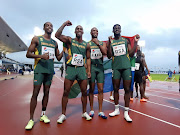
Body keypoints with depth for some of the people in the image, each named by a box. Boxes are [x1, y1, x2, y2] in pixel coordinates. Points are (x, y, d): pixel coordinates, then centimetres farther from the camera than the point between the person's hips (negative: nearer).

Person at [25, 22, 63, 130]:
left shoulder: (55, 43, 15)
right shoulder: (37, 39, 3)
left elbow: (58, 57, 18)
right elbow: (28, 54, -2)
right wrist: (41, 56, -18)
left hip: (50, 70, 4)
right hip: (40, 69, -4)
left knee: (46, 92, 8)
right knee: (35, 93, -5)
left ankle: (43, 115, 20)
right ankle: (31, 119, 4)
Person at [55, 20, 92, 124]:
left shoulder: (86, 45, 10)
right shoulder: (70, 40, 4)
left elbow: (88, 58, 12)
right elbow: (57, 35, -10)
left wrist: (89, 70, 5)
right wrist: (64, 24, -8)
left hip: (82, 69, 2)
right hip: (71, 68, -2)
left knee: (84, 92, 6)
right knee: (66, 92, 1)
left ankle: (84, 112, 23)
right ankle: (63, 114, 15)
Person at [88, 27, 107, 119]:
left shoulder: (102, 43, 14)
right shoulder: (87, 44, 10)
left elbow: (105, 52, -5)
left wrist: (98, 43, -10)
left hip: (100, 67, 2)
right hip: (91, 67, -2)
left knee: (101, 89, 1)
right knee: (91, 89, 3)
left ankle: (100, 111, 10)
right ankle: (91, 110, 16)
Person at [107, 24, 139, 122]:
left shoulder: (126, 40, 11)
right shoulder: (110, 41, 9)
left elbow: (131, 54, 7)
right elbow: (109, 56, -1)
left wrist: (135, 42, -2)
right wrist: (109, 43, -11)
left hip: (126, 66, 0)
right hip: (116, 67, 0)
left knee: (127, 89, -1)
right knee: (115, 89, 6)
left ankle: (126, 112, 9)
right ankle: (117, 109, 22)